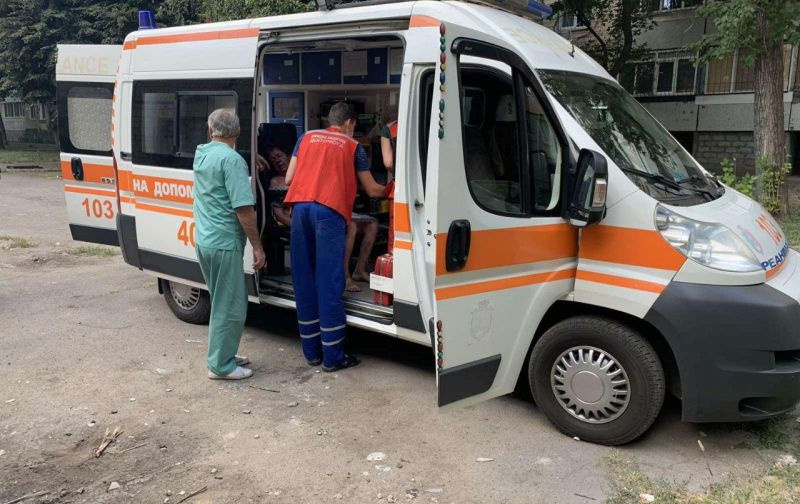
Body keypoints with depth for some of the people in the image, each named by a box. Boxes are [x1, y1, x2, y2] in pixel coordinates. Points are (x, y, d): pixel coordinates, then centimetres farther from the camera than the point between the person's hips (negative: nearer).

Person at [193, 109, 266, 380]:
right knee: (231, 306, 1)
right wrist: (257, 246, -15)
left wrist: (250, 160, 33)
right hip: (224, 244, -9)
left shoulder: (201, 153, 10)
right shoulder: (232, 159, -16)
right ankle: (221, 365, 8)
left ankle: (223, 354, 30)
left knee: (222, 302, 20)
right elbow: (243, 208, -21)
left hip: (203, 241, 9)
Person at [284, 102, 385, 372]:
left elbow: (289, 179, 18)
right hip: (330, 211, -4)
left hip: (300, 207, 4)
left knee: (304, 280, 10)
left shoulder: (306, 138, 22)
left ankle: (312, 351, 17)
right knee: (329, 283, -2)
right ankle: (332, 357, 2)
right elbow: (372, 190, 18)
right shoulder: (353, 146, 14)